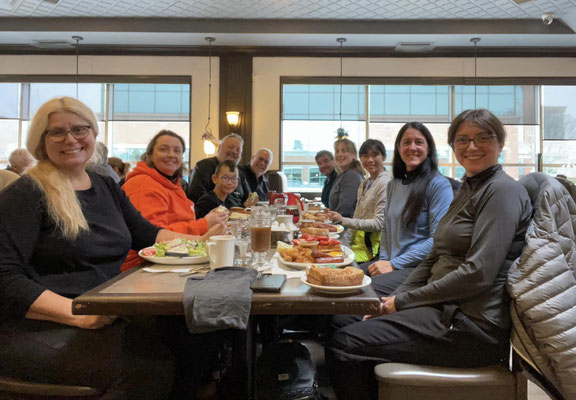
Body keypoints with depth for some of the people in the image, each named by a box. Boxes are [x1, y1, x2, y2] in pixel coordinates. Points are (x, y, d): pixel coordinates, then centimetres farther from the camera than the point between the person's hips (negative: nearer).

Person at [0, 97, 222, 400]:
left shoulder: (106, 187, 15)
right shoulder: (26, 194, -6)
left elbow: (145, 234, 19)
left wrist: (201, 242, 4)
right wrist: (79, 313, -24)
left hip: (108, 317, 6)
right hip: (40, 330, -6)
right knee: (148, 367, -29)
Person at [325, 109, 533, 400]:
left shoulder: (503, 191, -10)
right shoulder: (468, 189, 18)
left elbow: (478, 273, -21)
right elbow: (433, 260, 15)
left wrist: (403, 301, -14)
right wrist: (392, 301, 2)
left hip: (474, 325, -9)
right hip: (450, 312, 9)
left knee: (343, 346, -17)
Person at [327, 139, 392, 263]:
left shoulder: (386, 183, -11)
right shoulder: (364, 184, 15)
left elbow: (379, 223, -16)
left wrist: (343, 220, -14)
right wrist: (344, 243, 6)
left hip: (373, 247, -7)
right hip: (358, 242, 8)